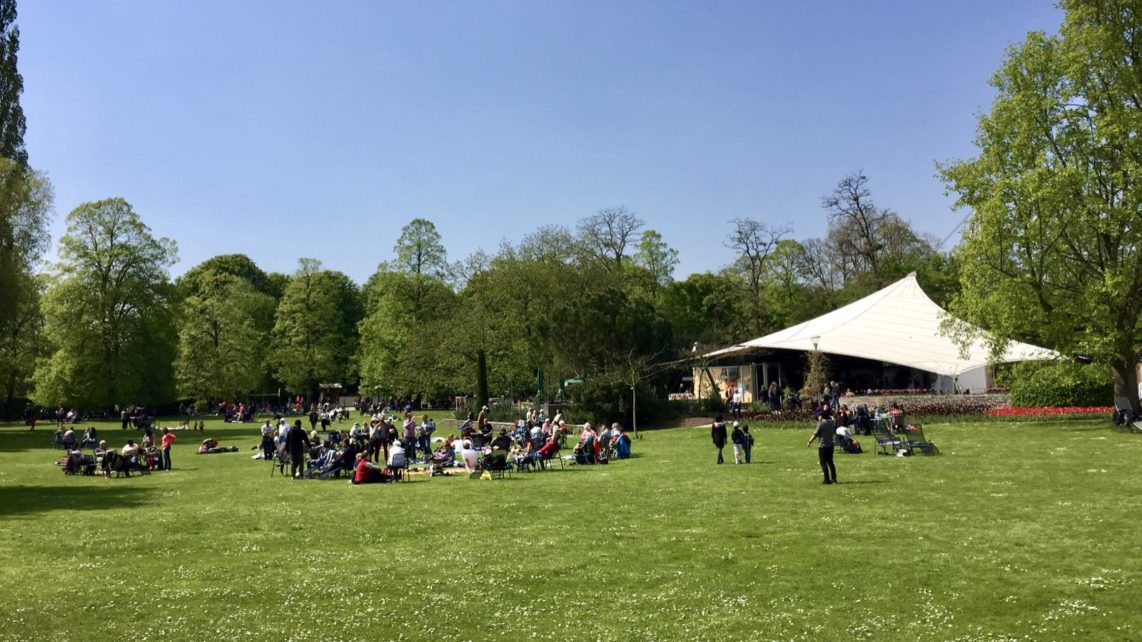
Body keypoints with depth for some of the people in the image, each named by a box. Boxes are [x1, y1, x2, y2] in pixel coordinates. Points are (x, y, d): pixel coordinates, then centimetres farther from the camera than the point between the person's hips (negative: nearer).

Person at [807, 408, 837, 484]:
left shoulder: (821, 423, -15)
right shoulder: (831, 423, 5)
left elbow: (815, 434, -14)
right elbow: (834, 433, 15)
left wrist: (810, 442, -5)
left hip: (823, 446, -7)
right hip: (830, 445, 7)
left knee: (823, 463, 1)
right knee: (830, 462, 16)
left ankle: (827, 479, -1)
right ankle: (834, 478, 17)